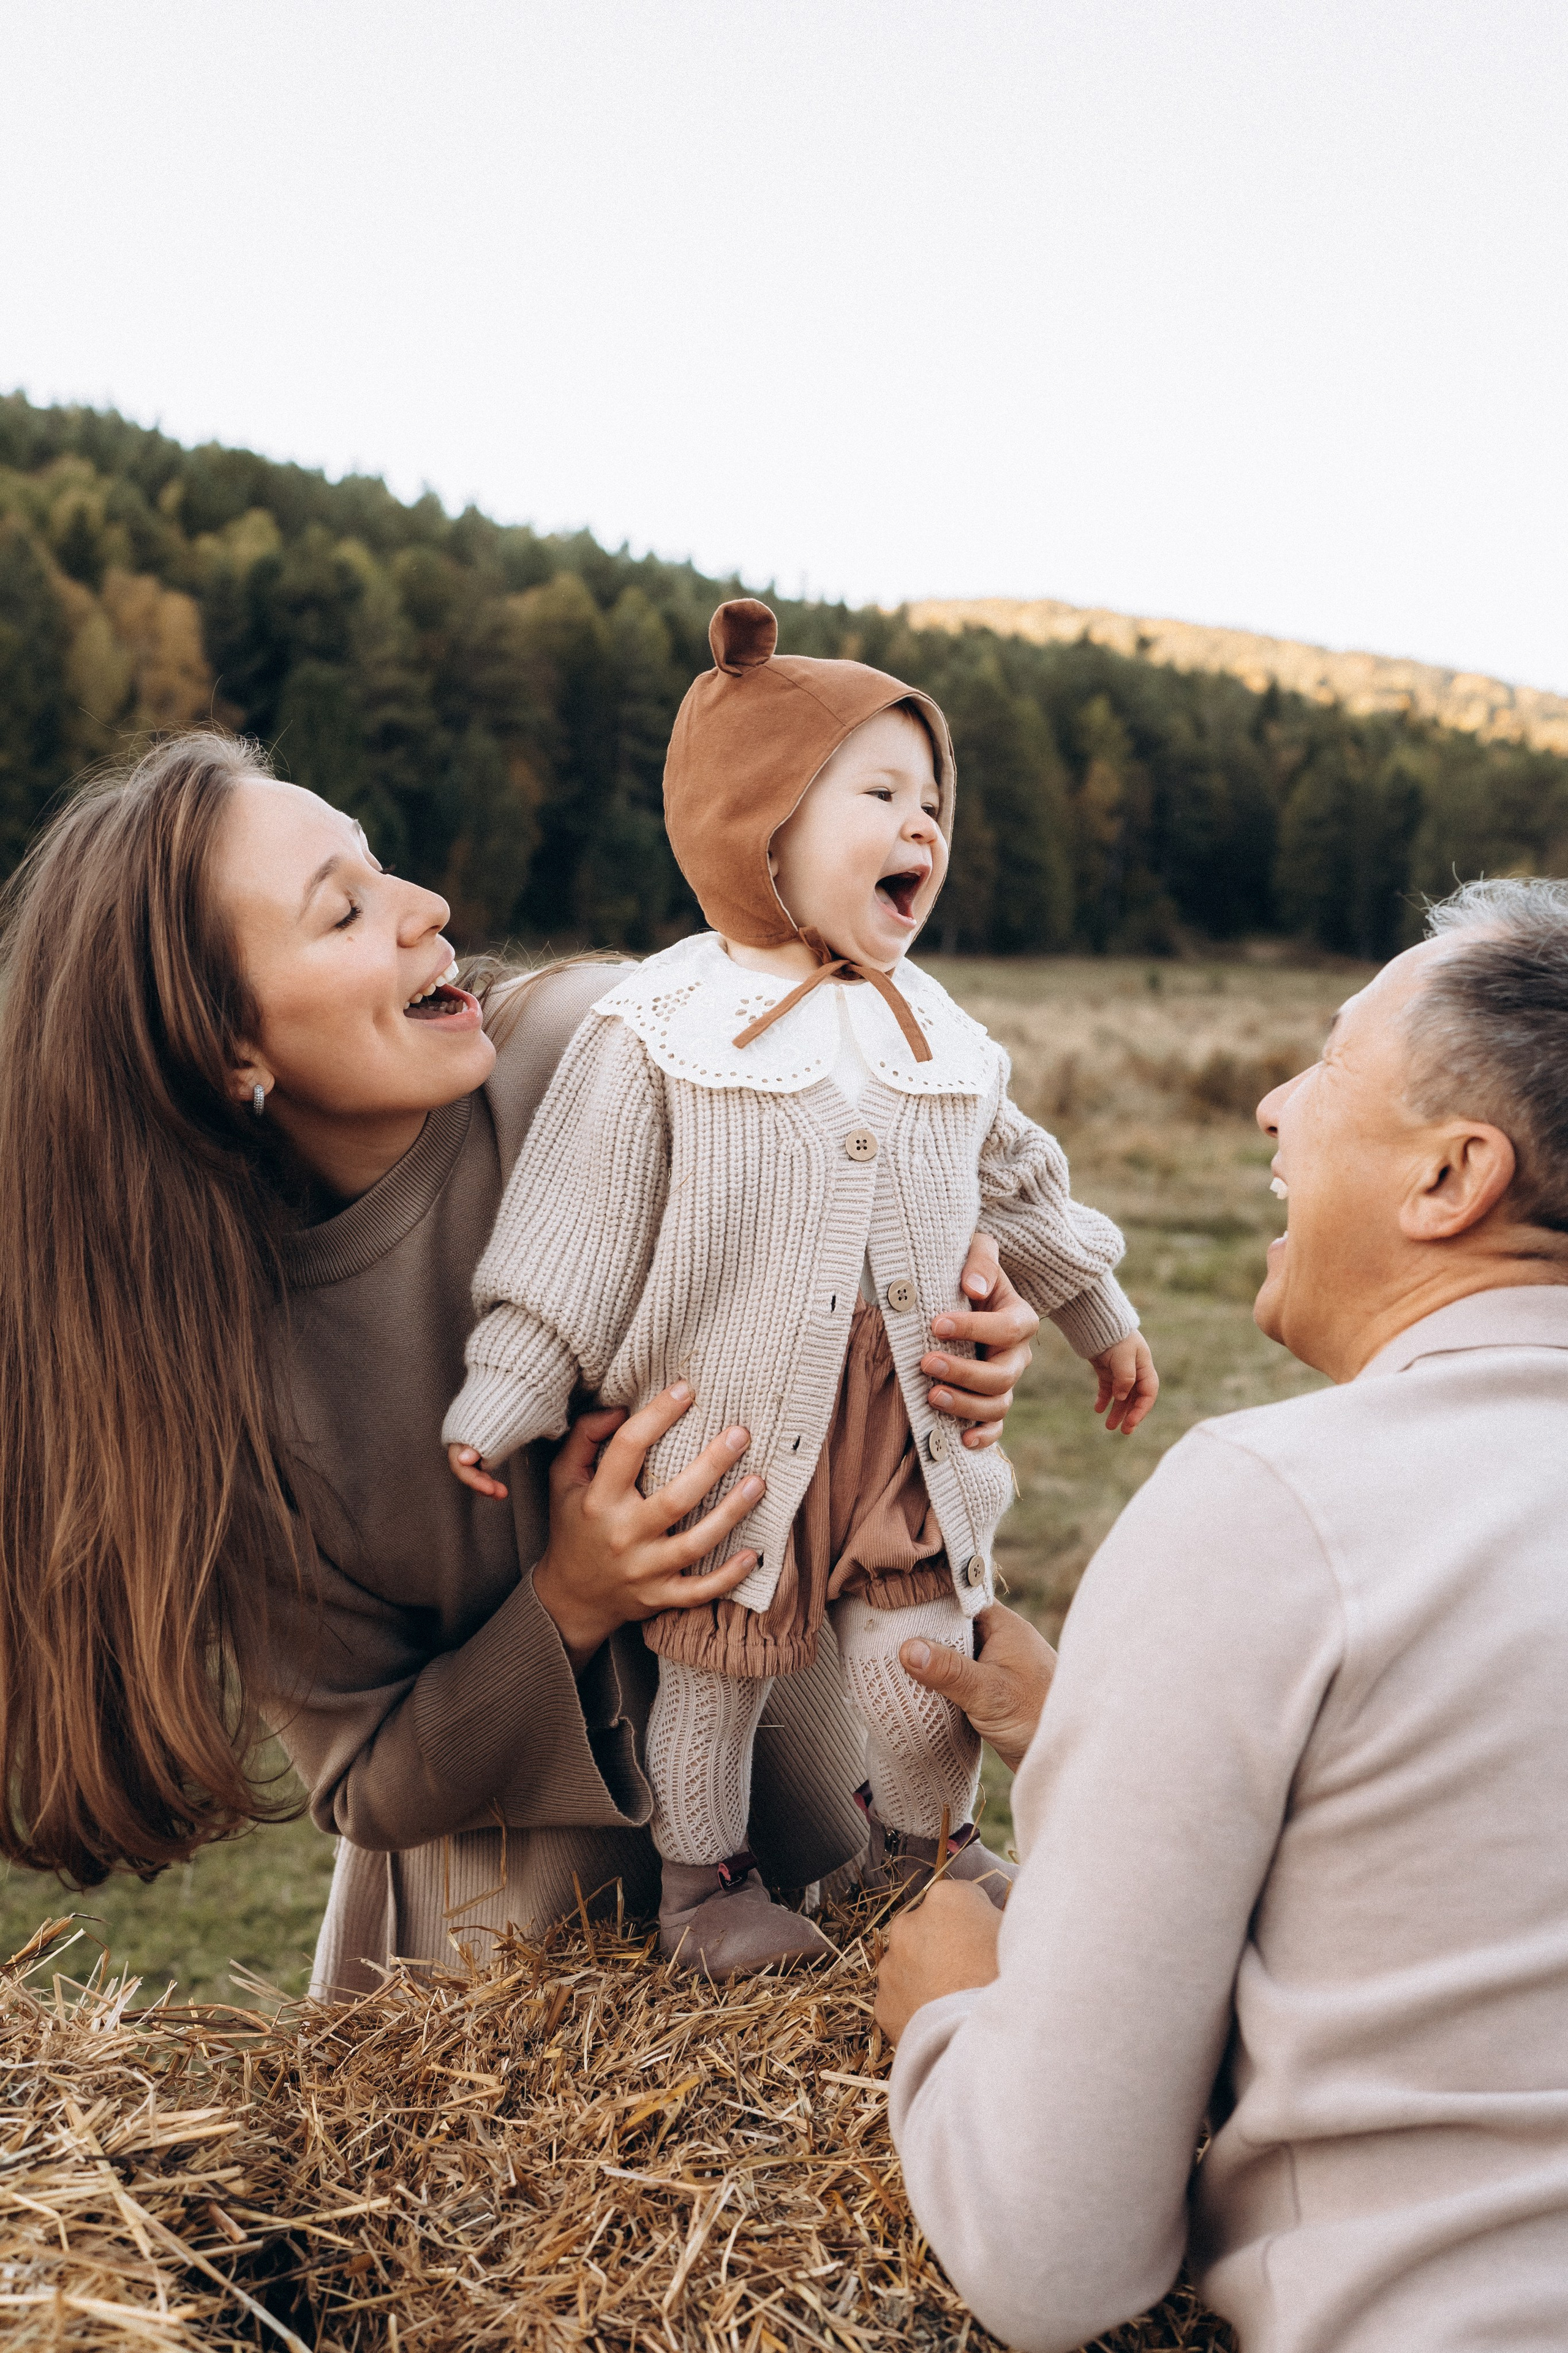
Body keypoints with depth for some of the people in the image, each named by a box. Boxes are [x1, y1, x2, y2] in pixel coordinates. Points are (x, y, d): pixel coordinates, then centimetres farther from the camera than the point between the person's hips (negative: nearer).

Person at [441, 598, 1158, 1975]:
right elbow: (576, 1231, -8)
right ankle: (707, 1875, 31)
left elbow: (1021, 1187, 21)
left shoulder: (941, 1038, 7)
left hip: (900, 1419, 4)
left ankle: (934, 1841, 36)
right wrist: (505, 1402, -9)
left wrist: (1103, 1319, 28)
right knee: (716, 1657, 9)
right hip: (727, 1415, -4)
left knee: (929, 1643, 10)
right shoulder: (661, 1029, -10)